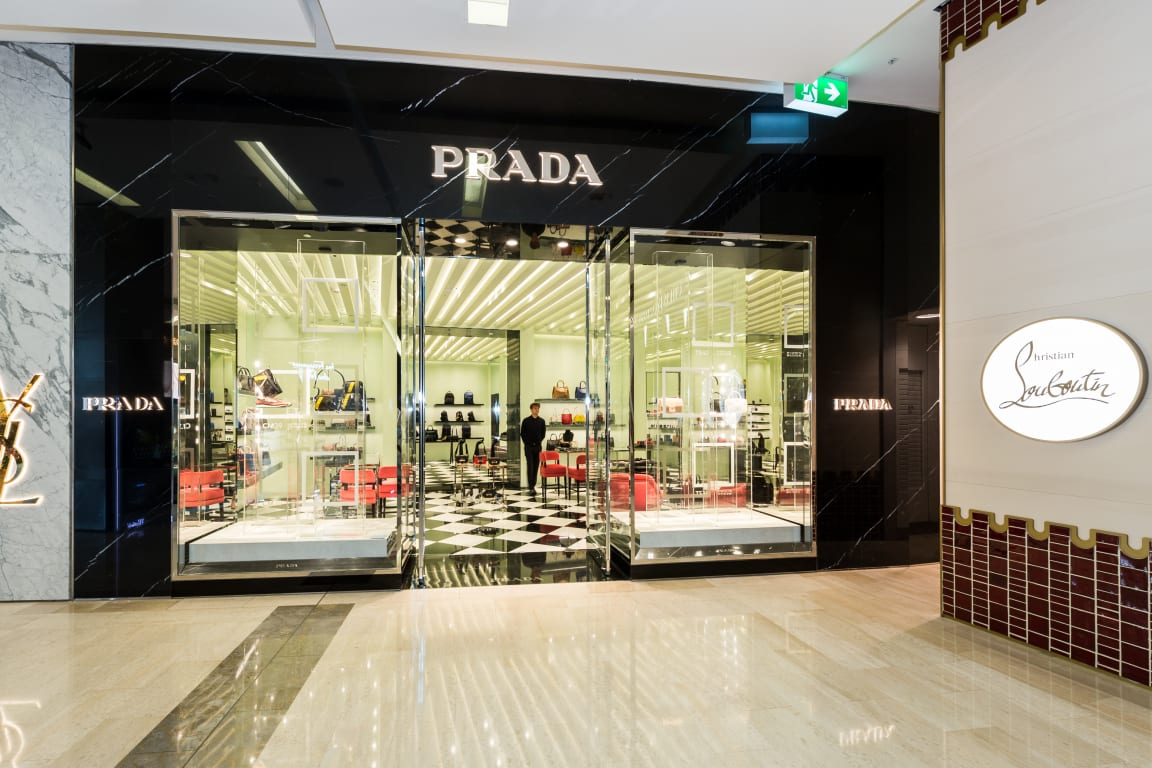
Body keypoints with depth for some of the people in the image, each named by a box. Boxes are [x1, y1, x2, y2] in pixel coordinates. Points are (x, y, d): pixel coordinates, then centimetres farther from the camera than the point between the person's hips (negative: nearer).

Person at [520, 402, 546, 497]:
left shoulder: (541, 421, 7)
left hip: (538, 446, 3)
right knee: (530, 467, -9)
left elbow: (543, 433, 12)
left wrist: (539, 442, 3)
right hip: (529, 446, -3)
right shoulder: (526, 420, -1)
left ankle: (533, 485, 16)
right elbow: (522, 433, 1)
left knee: (536, 467, 6)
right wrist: (527, 443, -4)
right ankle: (531, 488, -12)